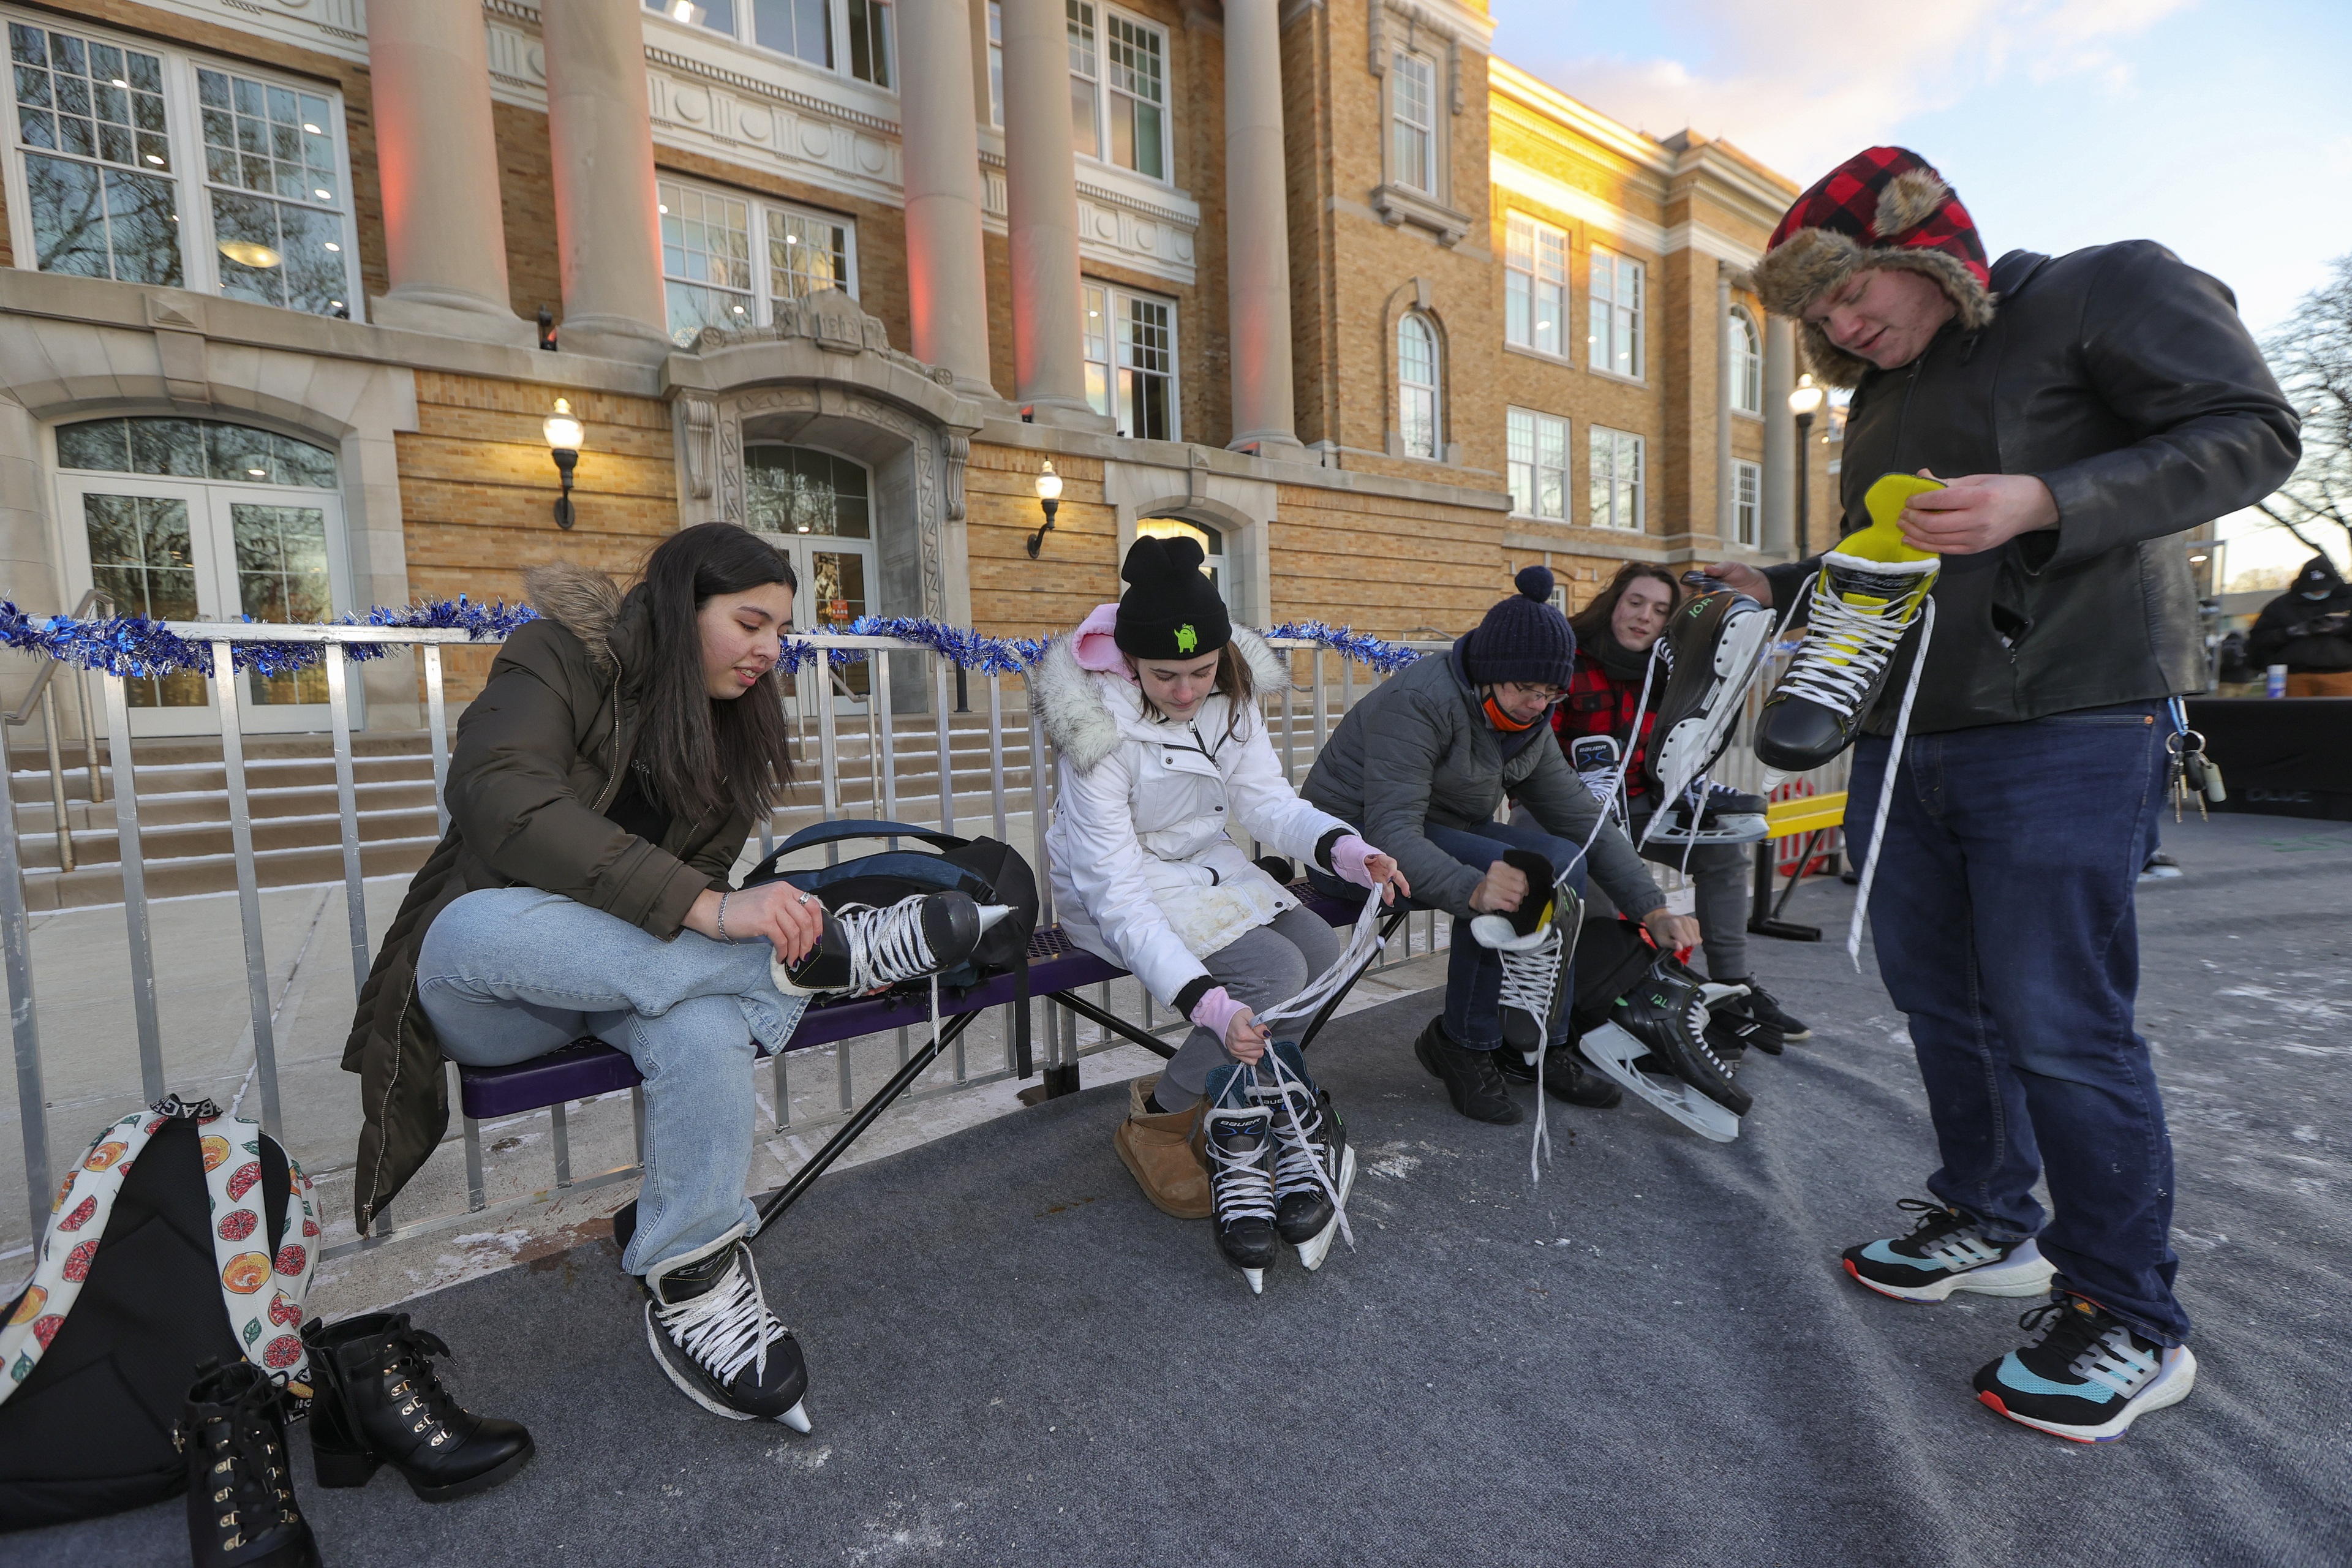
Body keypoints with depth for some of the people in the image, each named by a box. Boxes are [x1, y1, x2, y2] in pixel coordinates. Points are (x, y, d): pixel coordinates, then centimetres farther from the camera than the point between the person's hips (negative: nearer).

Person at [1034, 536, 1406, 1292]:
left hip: (1205, 862, 7)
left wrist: (1347, 848, -27)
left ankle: (1240, 1122, 3)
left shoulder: (1230, 694, -9)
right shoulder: (1101, 728, -28)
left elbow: (1267, 801, -7)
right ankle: (1154, 1124, -2)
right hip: (1116, 886, -7)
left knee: (1319, 948, -14)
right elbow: (1118, 898, -30)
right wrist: (1210, 1004, -40)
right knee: (1272, 970, -24)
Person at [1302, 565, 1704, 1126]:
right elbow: (1393, 832, -35)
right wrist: (1473, 889, -51)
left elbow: (1586, 821, 1)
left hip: (1439, 831, 8)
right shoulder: (1419, 701, -25)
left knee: (1562, 860, -15)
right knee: (1510, 874, -29)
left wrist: (1652, 908, -10)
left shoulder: (1528, 726, 1)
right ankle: (1462, 1046, -12)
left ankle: (1547, 1045, -3)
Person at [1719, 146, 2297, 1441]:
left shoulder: (2109, 289, 1)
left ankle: (2130, 1319, 11)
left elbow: (2248, 432, -7)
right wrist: (1780, 588, 10)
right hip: (1904, 740, 8)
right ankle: (1991, 1225, 30)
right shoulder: (1881, 396, 20)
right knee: (1939, 999, 13)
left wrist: (2041, 500, -20)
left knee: (2058, 1023, -7)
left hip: (2061, 729, -7)